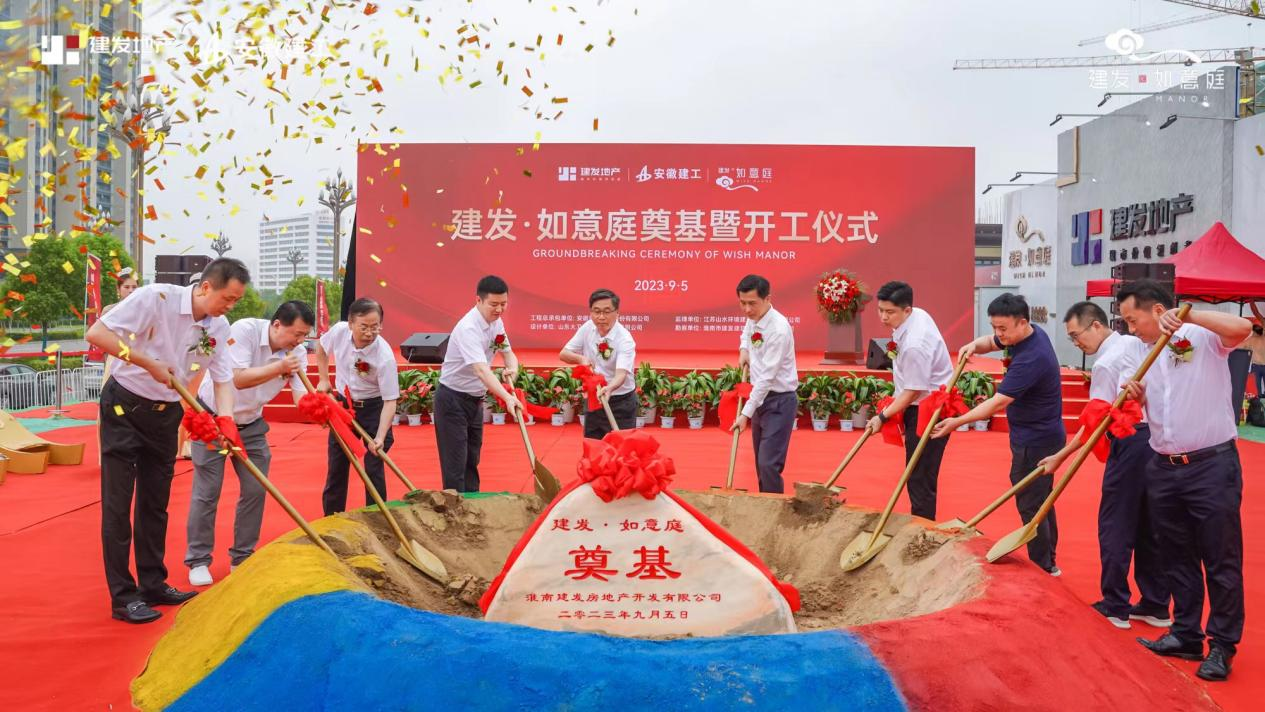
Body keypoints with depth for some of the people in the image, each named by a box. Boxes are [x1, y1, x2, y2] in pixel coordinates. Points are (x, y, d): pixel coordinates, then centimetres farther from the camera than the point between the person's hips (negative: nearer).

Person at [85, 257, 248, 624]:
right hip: (124, 406, -6)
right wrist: (148, 362, -26)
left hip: (165, 414, 6)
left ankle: (153, 584, 24)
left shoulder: (219, 328, -5)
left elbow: (223, 381, -4)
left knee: (155, 503, 13)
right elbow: (96, 333, -24)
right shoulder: (156, 298, -22)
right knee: (117, 504, -2)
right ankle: (123, 596, 6)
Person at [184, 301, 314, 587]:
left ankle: (242, 558, 16)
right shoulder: (244, 330, -25)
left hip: (250, 424, 5)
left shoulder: (297, 353, -10)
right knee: (207, 492, -3)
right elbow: (236, 378, -32)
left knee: (255, 489, 2)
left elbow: (302, 396, -17)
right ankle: (198, 561, 10)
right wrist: (278, 367, -35)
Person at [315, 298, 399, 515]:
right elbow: (321, 348, 9)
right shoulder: (339, 331, -17)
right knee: (336, 466, 11)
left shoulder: (384, 356, -30)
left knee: (374, 469, -5)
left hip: (374, 408, -4)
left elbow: (390, 401, -27)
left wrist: (380, 437, -37)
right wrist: (324, 380, 6)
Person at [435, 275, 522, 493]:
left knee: (472, 460, 16)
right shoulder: (468, 328, -27)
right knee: (455, 463, -6)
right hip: (453, 399, -8)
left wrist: (512, 369, -14)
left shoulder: (496, 322, 1)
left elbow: (508, 353, 10)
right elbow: (481, 370, -38)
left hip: (475, 399, 9)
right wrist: (507, 397, -49)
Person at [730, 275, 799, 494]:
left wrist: (746, 413, -26)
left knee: (768, 464, -13)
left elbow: (767, 377, -25)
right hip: (761, 396, 9)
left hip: (779, 401, -9)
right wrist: (744, 350, 6)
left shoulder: (778, 329, -24)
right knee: (761, 462, 15)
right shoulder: (753, 317, 2)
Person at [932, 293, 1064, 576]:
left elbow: (998, 402, -30)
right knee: (1040, 500, 19)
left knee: (1030, 505, -1)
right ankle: (1048, 562, 30)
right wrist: (974, 345, -6)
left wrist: (957, 422, -28)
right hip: (1041, 435, 10)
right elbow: (990, 342, 17)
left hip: (1035, 441, -10)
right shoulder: (1032, 334, 2)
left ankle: (1042, 569, 10)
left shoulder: (1031, 358, -28)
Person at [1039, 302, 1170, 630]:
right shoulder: (1137, 343, 10)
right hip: (1157, 438, 8)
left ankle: (1115, 607, 8)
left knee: (1115, 526, 2)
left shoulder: (1105, 364, -13)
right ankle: (1156, 606, 20)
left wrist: (1060, 456, -10)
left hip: (1131, 443, -8)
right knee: (1150, 526, 13)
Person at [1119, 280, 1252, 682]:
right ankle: (1186, 635, 25)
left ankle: (1222, 646, 12)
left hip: (1211, 466, -7)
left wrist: (1188, 316, -31)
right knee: (1177, 558, 14)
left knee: (1221, 561, 2)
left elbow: (1243, 328, -29)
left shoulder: (1203, 337, -8)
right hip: (1164, 469, 7)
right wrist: (1136, 395, -1)